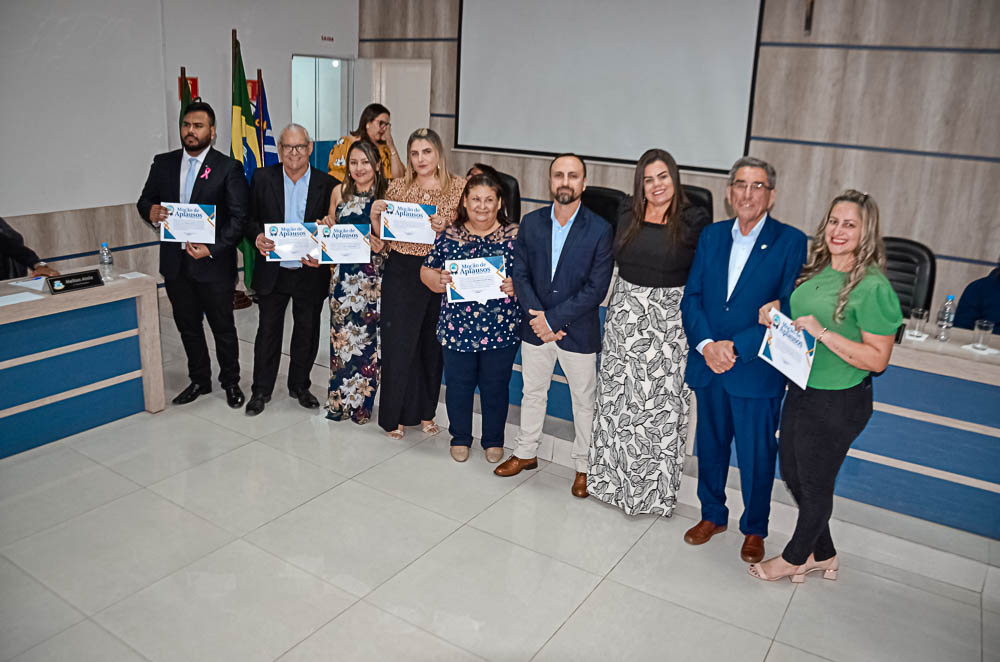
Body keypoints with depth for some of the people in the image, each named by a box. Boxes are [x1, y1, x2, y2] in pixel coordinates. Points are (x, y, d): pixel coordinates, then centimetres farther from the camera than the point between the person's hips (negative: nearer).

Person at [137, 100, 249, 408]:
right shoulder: (163, 163, 7)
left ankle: (231, 382, 25)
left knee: (223, 328, 7)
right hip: (175, 263, 5)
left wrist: (211, 249, -21)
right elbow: (145, 199, 14)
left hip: (214, 264, -5)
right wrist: (150, 212, -11)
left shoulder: (228, 168, -7)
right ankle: (199, 380, 34)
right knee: (188, 326, 17)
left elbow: (238, 217, -11)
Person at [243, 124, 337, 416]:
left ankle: (300, 385, 31)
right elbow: (249, 219, 3)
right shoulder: (263, 178, 0)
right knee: (268, 330, 10)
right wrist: (257, 237, -18)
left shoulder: (327, 184, -4)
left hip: (310, 272, 0)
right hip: (272, 270, 0)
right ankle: (261, 389, 24)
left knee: (307, 331, 12)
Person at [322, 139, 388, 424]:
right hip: (344, 273, 3)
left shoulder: (386, 194, -2)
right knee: (341, 334, 6)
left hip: (373, 276, -3)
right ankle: (339, 400, 20)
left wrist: (380, 243, -20)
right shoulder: (340, 192, 9)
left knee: (367, 337, 0)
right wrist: (326, 227, -2)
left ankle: (361, 403, 16)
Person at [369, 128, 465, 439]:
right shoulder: (397, 187, 4)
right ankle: (394, 415, 18)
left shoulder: (459, 187, 1)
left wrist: (445, 227, -20)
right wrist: (374, 217, -10)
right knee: (398, 342, 2)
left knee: (432, 343, 11)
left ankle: (426, 412, 27)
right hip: (401, 273, 0)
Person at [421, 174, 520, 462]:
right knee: (459, 384, 13)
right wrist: (439, 279, -16)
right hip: (458, 328, 1)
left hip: (502, 329, -1)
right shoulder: (449, 235, 2)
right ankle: (460, 437, 34)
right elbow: (426, 271, 6)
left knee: (496, 386, 12)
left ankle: (493, 440, 32)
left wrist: (516, 286, -19)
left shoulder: (515, 236, -1)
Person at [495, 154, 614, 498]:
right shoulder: (531, 223, -1)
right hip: (535, 326, 4)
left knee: (584, 401, 11)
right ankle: (526, 452, 38)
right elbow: (520, 274, -1)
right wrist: (537, 317, -14)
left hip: (579, 331, -3)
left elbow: (596, 288, -16)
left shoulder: (599, 230, -13)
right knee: (533, 392, 19)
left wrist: (553, 318, -18)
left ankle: (584, 466, 29)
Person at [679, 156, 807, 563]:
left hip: (757, 372, -4)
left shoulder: (791, 242, -7)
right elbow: (691, 298, 3)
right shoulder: (711, 236, 6)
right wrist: (706, 345, -13)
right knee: (709, 447, 17)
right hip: (707, 365, 4)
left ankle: (754, 530, 30)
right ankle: (712, 516, 37)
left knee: (757, 457, 8)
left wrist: (736, 347, -18)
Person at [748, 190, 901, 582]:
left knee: (814, 484, 11)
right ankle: (822, 555, 40)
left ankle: (794, 558, 34)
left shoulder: (872, 287, -19)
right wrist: (776, 313, 0)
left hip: (838, 403, -8)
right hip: (801, 390, 8)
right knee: (793, 475, 19)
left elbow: (877, 359, -20)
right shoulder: (817, 271, 4)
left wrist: (823, 333, -28)